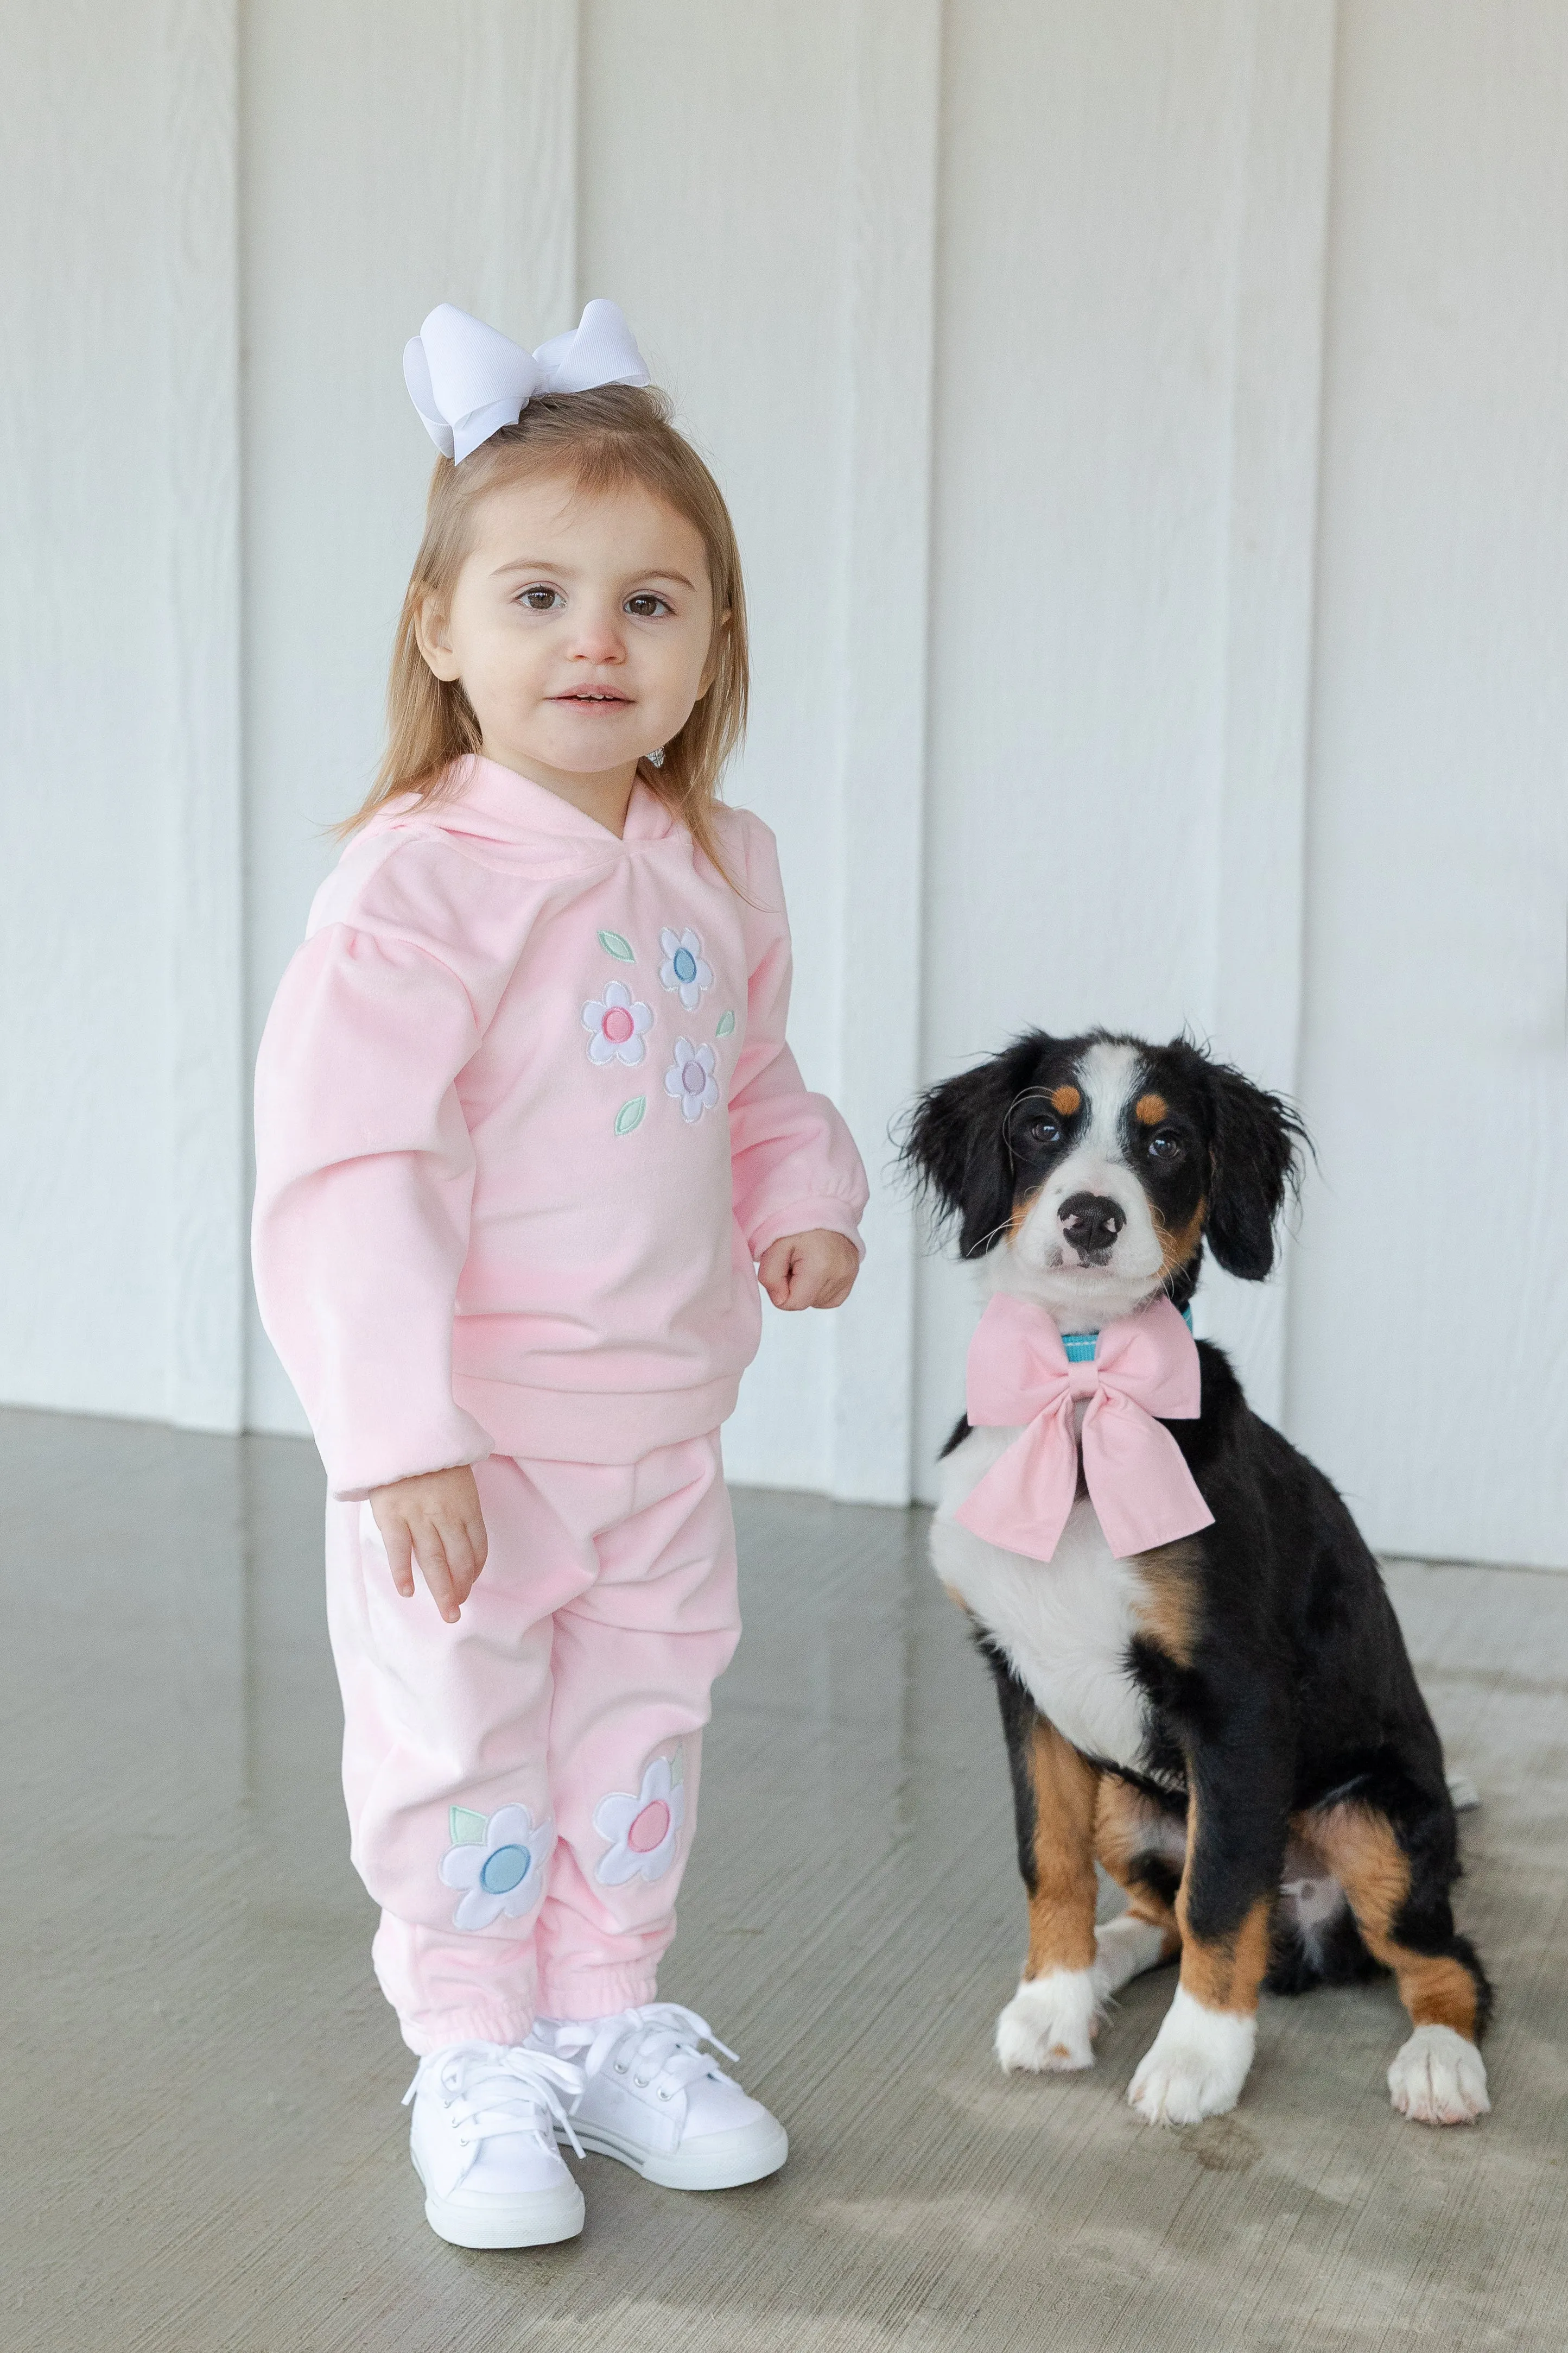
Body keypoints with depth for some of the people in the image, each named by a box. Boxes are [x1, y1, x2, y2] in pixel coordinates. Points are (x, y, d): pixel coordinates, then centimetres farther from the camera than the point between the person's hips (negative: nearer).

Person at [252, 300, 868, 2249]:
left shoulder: (720, 870, 1)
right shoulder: (417, 879, -20)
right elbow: (345, 1167, -22)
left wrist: (805, 1199, -3)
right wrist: (396, 1430, -25)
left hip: (661, 1426, 6)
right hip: (469, 1437, -6)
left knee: (641, 1727, 18)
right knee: (462, 1754, 8)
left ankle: (611, 2019, 37)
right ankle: (475, 2061, 27)